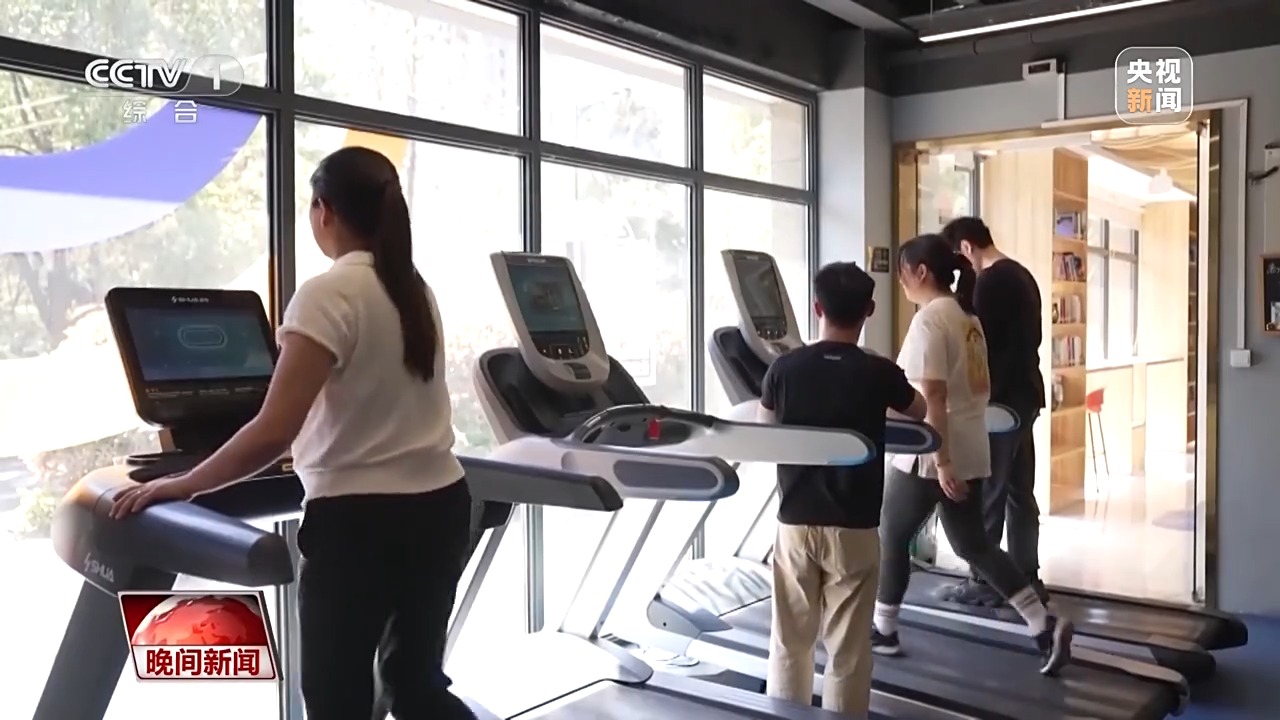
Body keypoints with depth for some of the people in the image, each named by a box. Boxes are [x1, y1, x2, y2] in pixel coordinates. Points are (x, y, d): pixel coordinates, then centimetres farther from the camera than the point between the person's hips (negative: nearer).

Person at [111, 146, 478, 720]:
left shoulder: (327, 295, -15)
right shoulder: (414, 292, 8)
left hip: (362, 521, -7)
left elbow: (274, 431, -21)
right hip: (440, 507, 7)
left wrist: (181, 486, -10)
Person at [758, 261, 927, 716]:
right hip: (854, 529, -2)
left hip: (795, 523, 2)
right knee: (848, 649, 8)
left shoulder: (784, 368, -5)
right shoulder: (879, 373, -8)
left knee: (790, 643, 14)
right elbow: (920, 412, 14)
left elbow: (764, 431, 12)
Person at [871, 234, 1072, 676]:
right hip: (970, 452, 9)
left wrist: (941, 462, -24)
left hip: (931, 455, -8)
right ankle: (1045, 626, 7)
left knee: (892, 538, 9)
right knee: (972, 544, 14)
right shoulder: (967, 316, 12)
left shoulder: (929, 319, -16)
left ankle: (883, 631, 22)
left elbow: (933, 396, -22)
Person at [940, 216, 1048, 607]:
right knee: (1020, 492, 12)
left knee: (987, 494, -2)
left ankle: (985, 582, 5)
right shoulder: (1022, 275, 14)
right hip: (1024, 394, 9)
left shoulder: (989, 281, -15)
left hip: (1000, 399, -9)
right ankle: (1026, 578, 19)